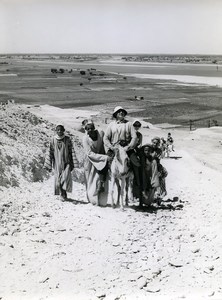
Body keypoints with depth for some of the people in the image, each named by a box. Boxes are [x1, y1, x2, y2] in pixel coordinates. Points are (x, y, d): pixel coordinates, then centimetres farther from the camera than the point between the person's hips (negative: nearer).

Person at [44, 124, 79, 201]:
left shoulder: (67, 139, -2)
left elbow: (72, 152, 0)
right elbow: (50, 153, 1)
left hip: (66, 163, -1)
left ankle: (64, 191, 2)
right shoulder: (53, 140, -1)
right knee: (58, 180, 3)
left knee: (66, 178, -17)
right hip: (57, 164, 1)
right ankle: (62, 194, 20)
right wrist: (48, 165, -2)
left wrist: (73, 164, -3)